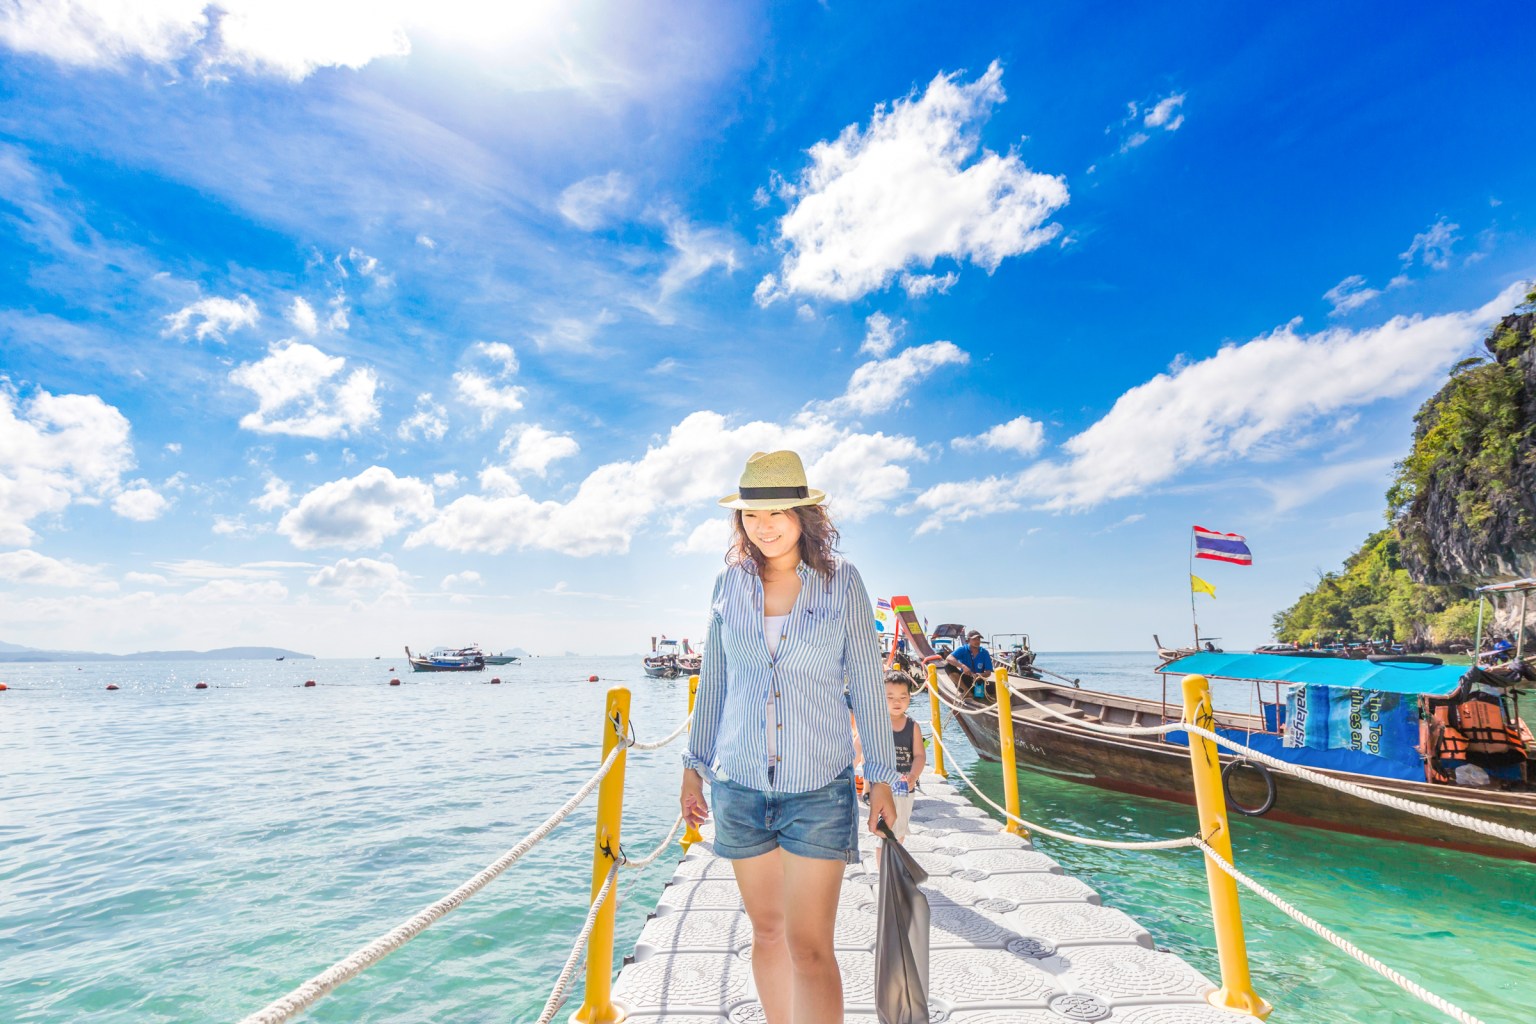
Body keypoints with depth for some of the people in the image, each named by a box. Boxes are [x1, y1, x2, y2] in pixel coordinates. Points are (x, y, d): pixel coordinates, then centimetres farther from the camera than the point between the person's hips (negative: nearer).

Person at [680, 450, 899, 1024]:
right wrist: (695, 765, 11)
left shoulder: (841, 582, -5)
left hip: (819, 786, -3)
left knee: (809, 946, -5)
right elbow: (713, 682, 9)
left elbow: (866, 683, -1)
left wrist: (882, 777, 0)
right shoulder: (730, 583, 1)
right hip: (740, 783, 3)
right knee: (766, 930, 17)